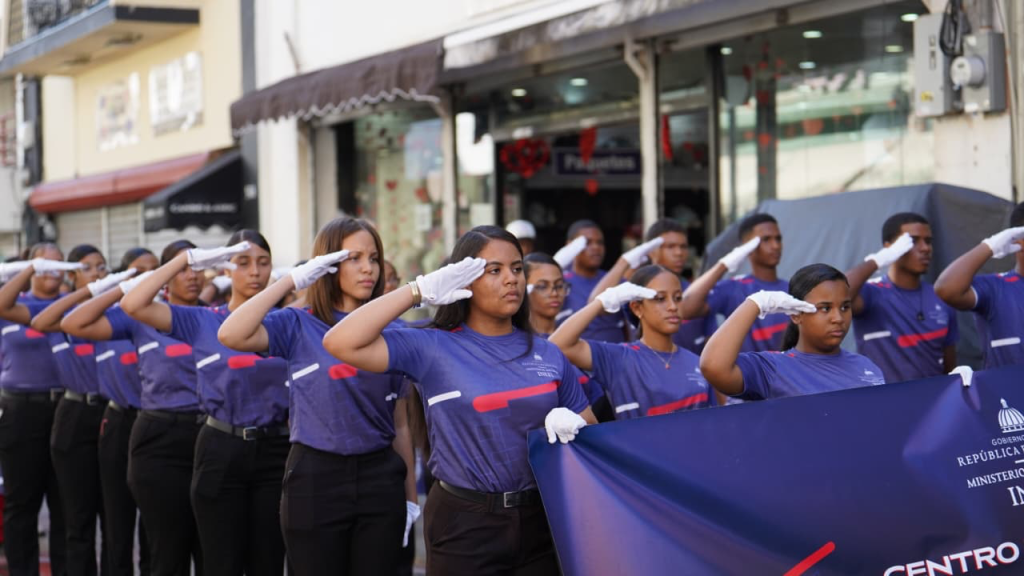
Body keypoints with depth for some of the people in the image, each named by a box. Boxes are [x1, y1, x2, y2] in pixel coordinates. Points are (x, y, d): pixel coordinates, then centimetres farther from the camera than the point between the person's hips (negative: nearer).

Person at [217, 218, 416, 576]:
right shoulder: (298, 326, -2)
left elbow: (400, 425, 11)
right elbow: (231, 335, -21)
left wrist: (411, 498, 10)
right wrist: (294, 280, -16)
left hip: (379, 478, 3)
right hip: (315, 479, -2)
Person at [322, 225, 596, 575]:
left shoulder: (548, 354, 5)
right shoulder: (434, 349, -7)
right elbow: (341, 344, -19)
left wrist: (569, 422, -9)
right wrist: (419, 291, -15)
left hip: (540, 519, 3)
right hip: (464, 523, -3)